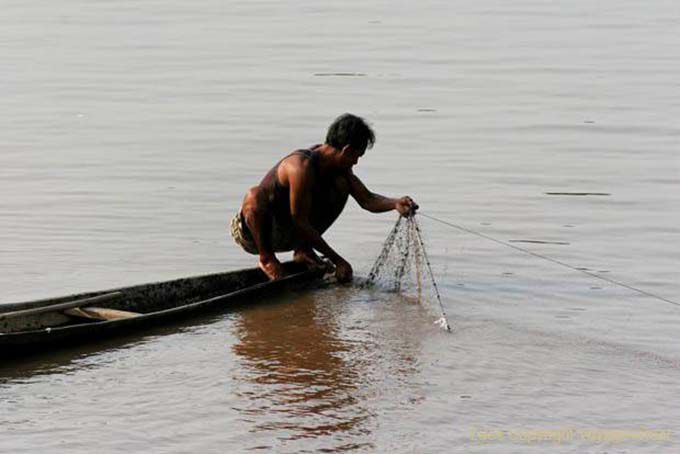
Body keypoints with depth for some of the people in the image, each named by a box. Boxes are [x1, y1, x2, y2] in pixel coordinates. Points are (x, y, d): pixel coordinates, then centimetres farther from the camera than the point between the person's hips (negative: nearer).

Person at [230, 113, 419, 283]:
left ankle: (303, 250, 5)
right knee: (255, 195, -42)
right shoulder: (302, 166, -29)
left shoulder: (338, 166, -2)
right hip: (250, 232, -8)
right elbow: (300, 222, -28)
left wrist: (395, 203, -23)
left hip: (284, 233, 8)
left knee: (341, 185, 0)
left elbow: (367, 200, 0)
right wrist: (337, 260, -25)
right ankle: (266, 258, -17)